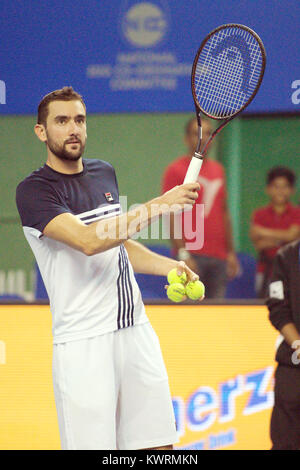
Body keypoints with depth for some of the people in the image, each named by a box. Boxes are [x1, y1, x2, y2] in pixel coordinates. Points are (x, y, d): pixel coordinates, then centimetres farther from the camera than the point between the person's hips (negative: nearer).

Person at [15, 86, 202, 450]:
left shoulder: (104, 173, 15)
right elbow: (89, 241, -23)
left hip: (136, 331, 6)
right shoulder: (34, 190, -8)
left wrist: (169, 267, 9)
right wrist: (159, 205, -25)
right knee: (92, 448, -9)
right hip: (83, 342, -6)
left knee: (158, 446, 2)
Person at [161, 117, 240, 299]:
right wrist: (183, 254, -16)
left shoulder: (218, 169, 18)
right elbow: (172, 215, -8)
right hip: (191, 254, -6)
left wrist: (231, 252, 16)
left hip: (219, 256, 6)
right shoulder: (176, 170, -2)